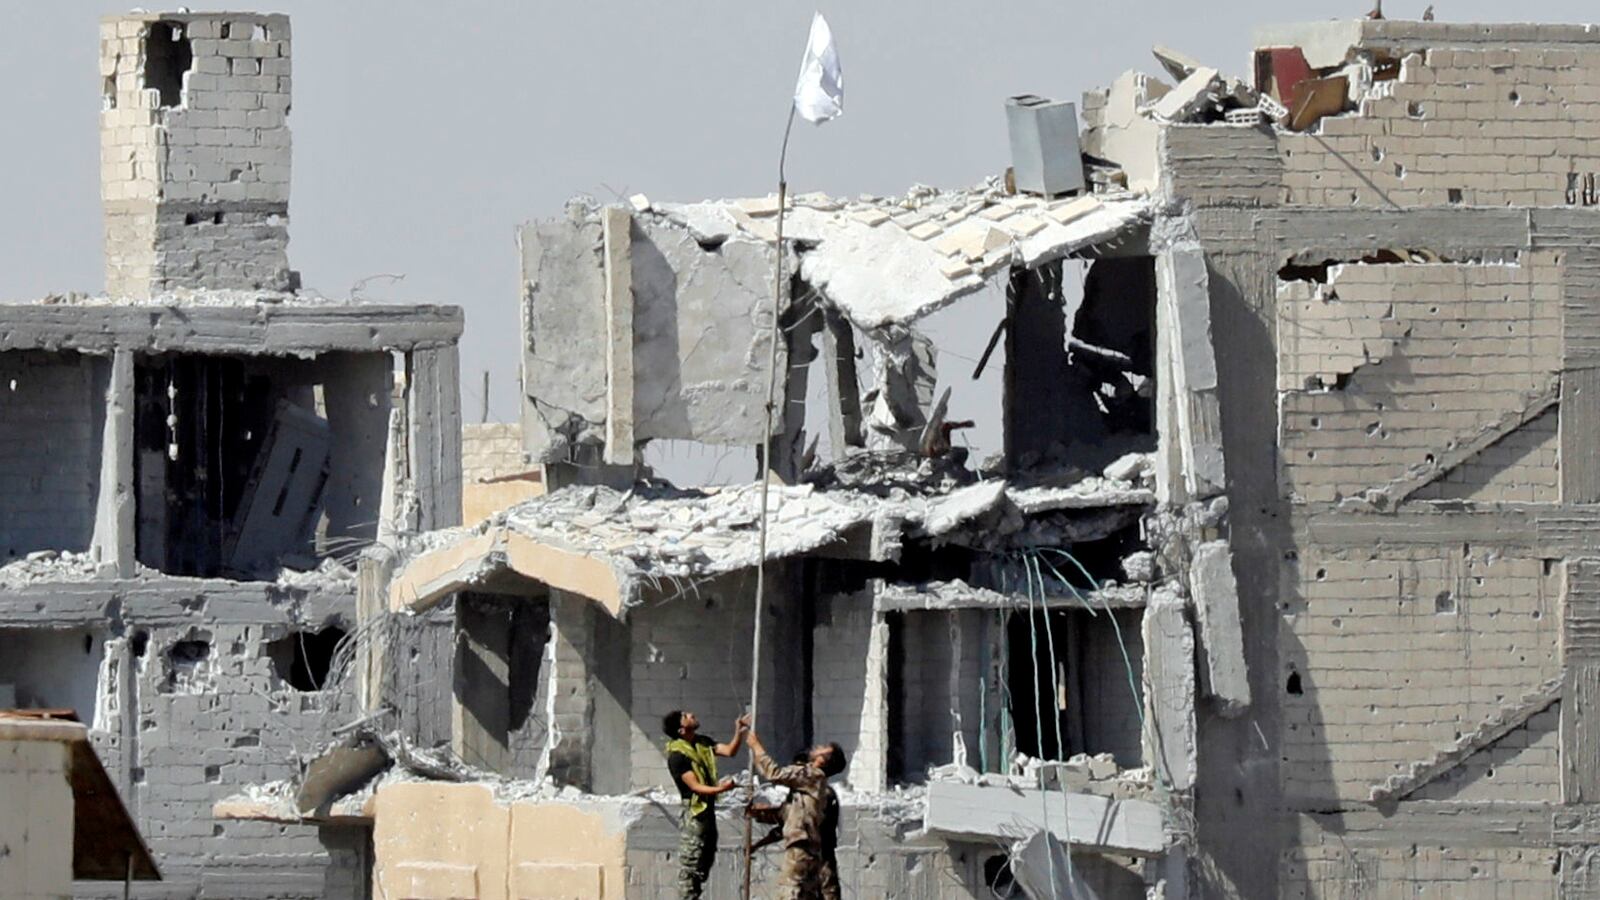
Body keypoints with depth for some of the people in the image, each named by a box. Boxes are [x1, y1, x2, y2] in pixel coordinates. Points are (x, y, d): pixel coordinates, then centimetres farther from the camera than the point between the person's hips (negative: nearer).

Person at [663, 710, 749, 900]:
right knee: (690, 863, -8)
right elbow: (695, 786, -19)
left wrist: (739, 733, -11)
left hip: (708, 809, 9)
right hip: (694, 812, -9)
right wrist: (719, 789, -31)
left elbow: (729, 750, 4)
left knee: (706, 860, 13)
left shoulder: (702, 742, 10)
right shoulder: (677, 755, -16)